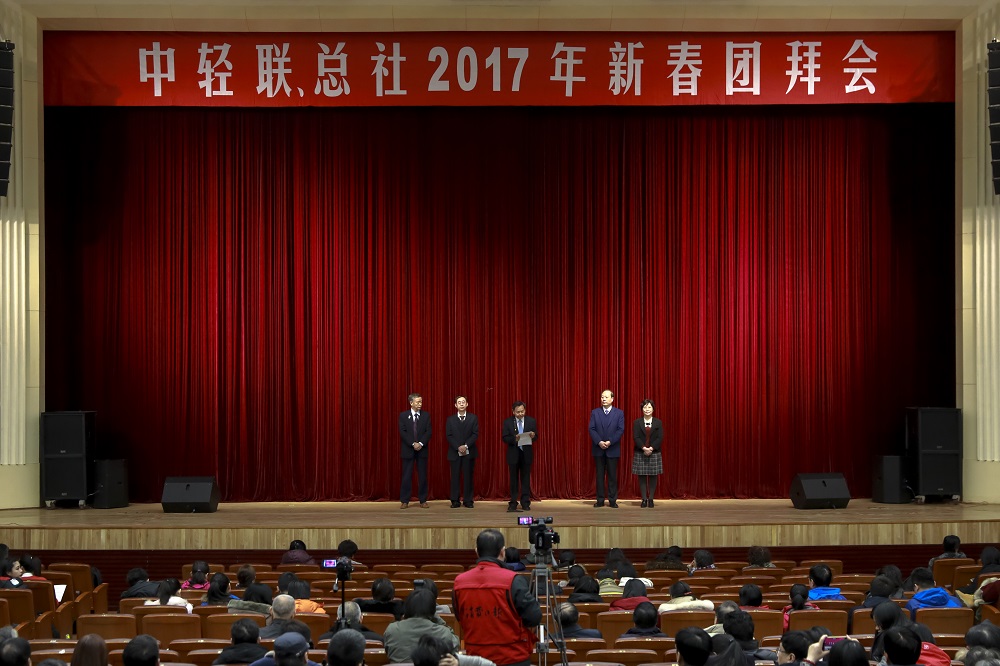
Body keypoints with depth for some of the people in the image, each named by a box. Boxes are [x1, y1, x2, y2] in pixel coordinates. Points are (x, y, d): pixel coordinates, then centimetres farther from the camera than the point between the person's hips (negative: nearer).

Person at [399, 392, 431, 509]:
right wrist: (413, 444, -15)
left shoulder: (426, 415, 6)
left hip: (422, 450, 1)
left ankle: (423, 501, 8)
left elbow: (428, 432, -1)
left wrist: (421, 443, -15)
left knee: (422, 476, 3)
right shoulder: (403, 415, 2)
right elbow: (402, 432, -6)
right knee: (406, 476, 0)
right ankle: (404, 501, 4)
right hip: (408, 450, -1)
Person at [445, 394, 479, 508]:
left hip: (469, 452, 0)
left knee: (469, 477, 1)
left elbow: (475, 434, -2)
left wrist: (466, 446, -14)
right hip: (454, 452, 0)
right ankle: (455, 501, 4)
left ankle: (468, 501, 5)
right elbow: (449, 436, 0)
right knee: (455, 477, 0)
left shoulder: (473, 418, 5)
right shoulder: (450, 419, 7)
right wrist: (458, 447, -13)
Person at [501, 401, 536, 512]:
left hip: (526, 454, 1)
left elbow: (536, 436, 3)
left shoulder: (531, 421, 1)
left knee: (526, 479, 4)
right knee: (514, 479, 6)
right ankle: (513, 503, 11)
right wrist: (514, 439, -24)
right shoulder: (507, 422, -3)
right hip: (513, 454, -1)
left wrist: (533, 436, -21)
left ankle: (525, 502, 9)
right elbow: (504, 438, -6)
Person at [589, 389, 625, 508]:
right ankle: (600, 500, 8)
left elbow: (621, 430, -5)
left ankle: (612, 500, 6)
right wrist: (599, 442, -15)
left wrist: (610, 442, -16)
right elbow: (591, 429, -1)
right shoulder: (595, 412, 6)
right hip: (598, 449, 1)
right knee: (599, 475, 4)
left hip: (613, 449, -1)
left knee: (612, 476, 2)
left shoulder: (619, 413, 3)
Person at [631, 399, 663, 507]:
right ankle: (644, 499, 6)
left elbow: (660, 438, -3)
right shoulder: (637, 422, 4)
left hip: (654, 453, 0)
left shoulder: (658, 422, 5)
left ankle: (651, 499, 9)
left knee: (653, 477, 2)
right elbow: (636, 437, -4)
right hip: (640, 454, 0)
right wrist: (643, 448, -19)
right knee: (642, 477, 0)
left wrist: (651, 448, -17)